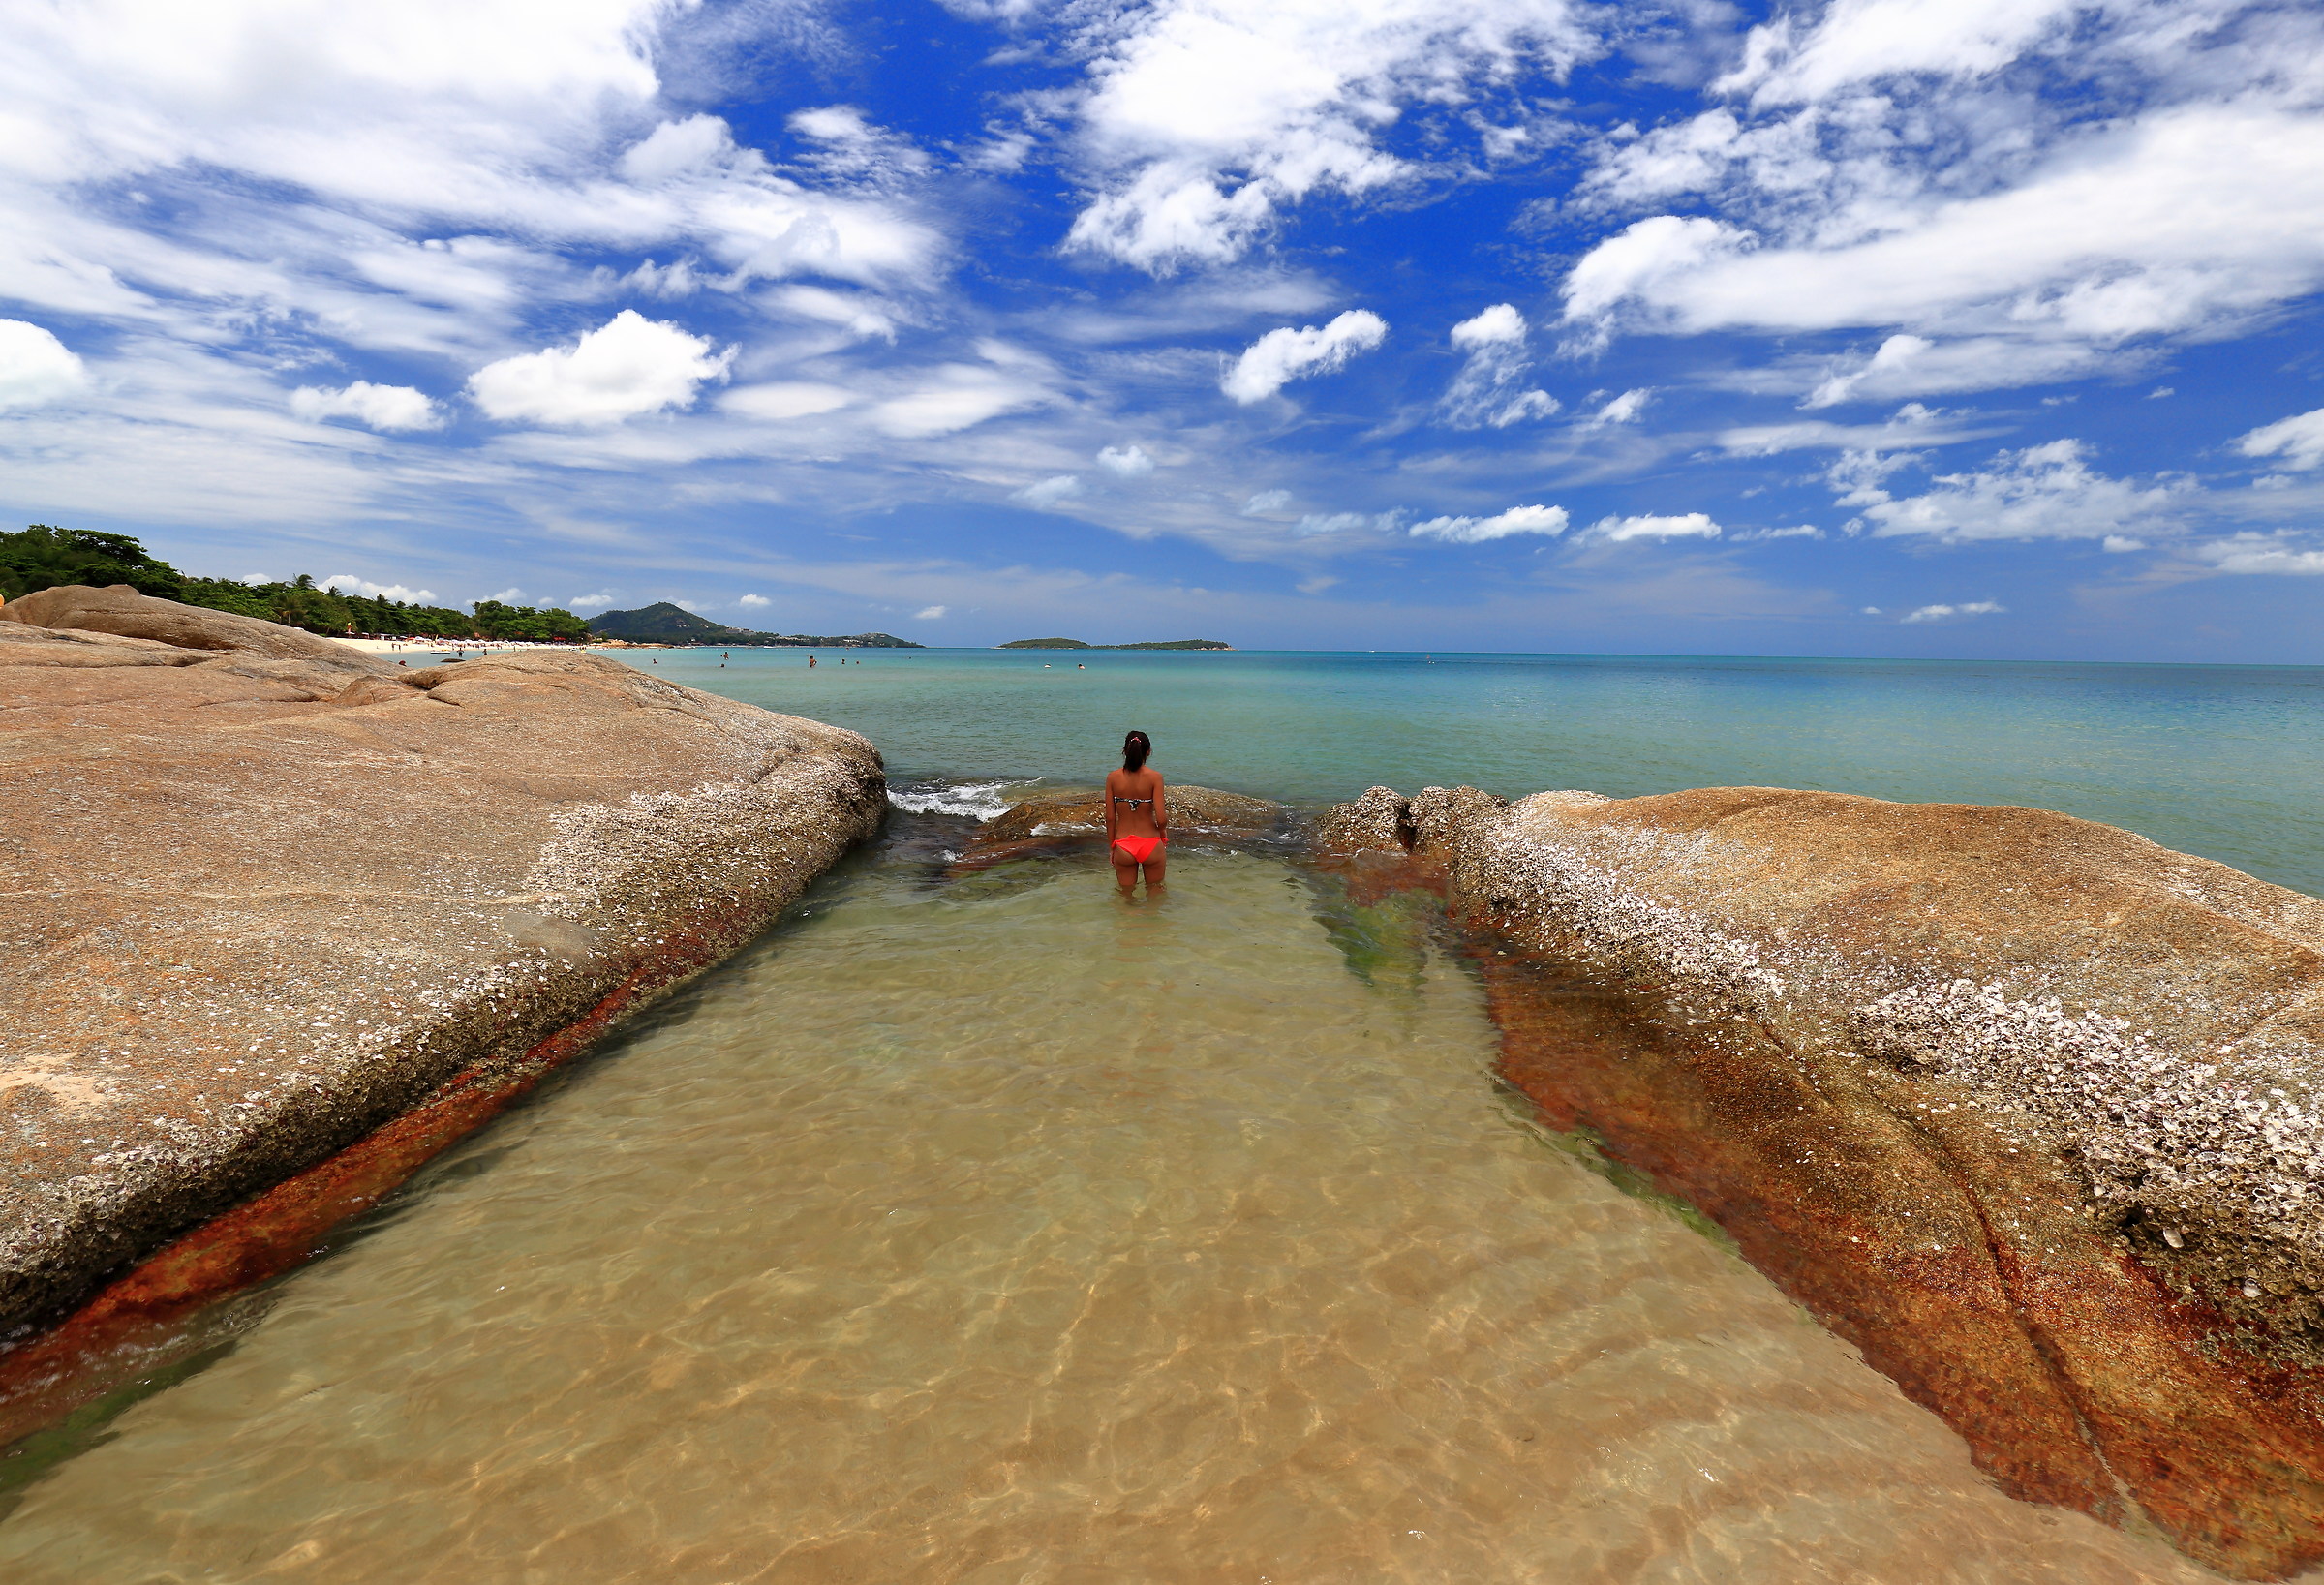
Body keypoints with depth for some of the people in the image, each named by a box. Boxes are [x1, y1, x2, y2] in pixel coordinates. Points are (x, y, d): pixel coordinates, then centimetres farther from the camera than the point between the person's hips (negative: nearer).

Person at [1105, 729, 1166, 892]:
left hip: (1123, 847, 1)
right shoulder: (1154, 777, -12)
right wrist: (1163, 835, 7)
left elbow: (1110, 817, -3)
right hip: (1150, 844, -1)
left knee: (1126, 895, 19)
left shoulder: (1112, 777, -6)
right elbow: (1161, 819, -15)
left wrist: (1111, 846, 10)